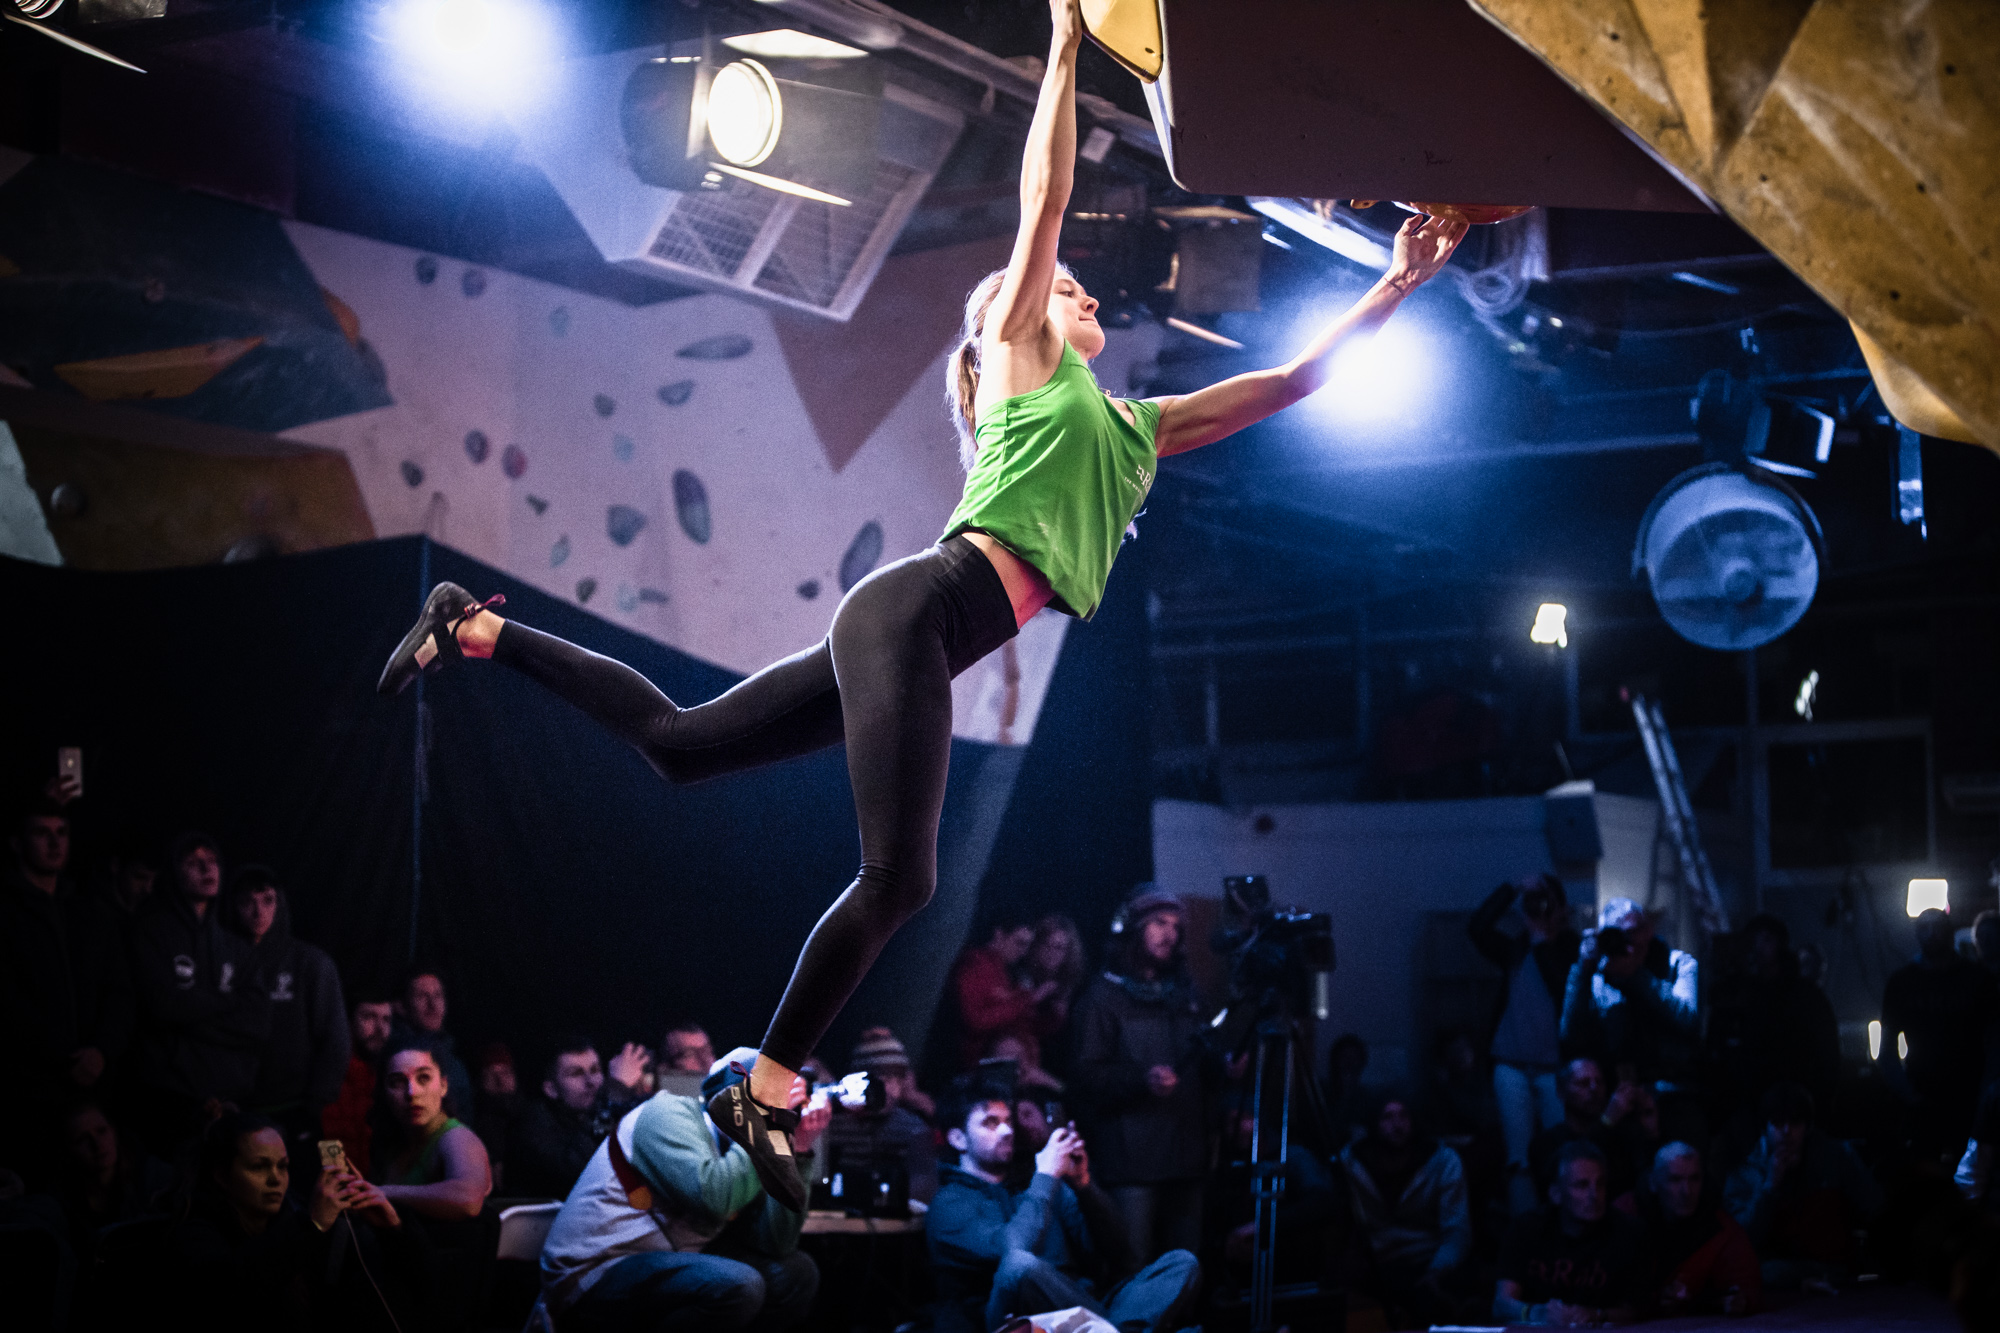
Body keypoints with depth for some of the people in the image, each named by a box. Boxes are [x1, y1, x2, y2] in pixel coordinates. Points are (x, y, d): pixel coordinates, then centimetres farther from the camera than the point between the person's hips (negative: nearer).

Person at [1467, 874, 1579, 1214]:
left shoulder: (1574, 949, 3)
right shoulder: (1515, 949, 11)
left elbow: (1565, 990, -13)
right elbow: (1477, 927, -5)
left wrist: (1542, 942, -9)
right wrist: (1513, 889, -7)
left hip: (1554, 1066, -2)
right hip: (1512, 1065, 2)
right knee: (1519, 1157, 0)